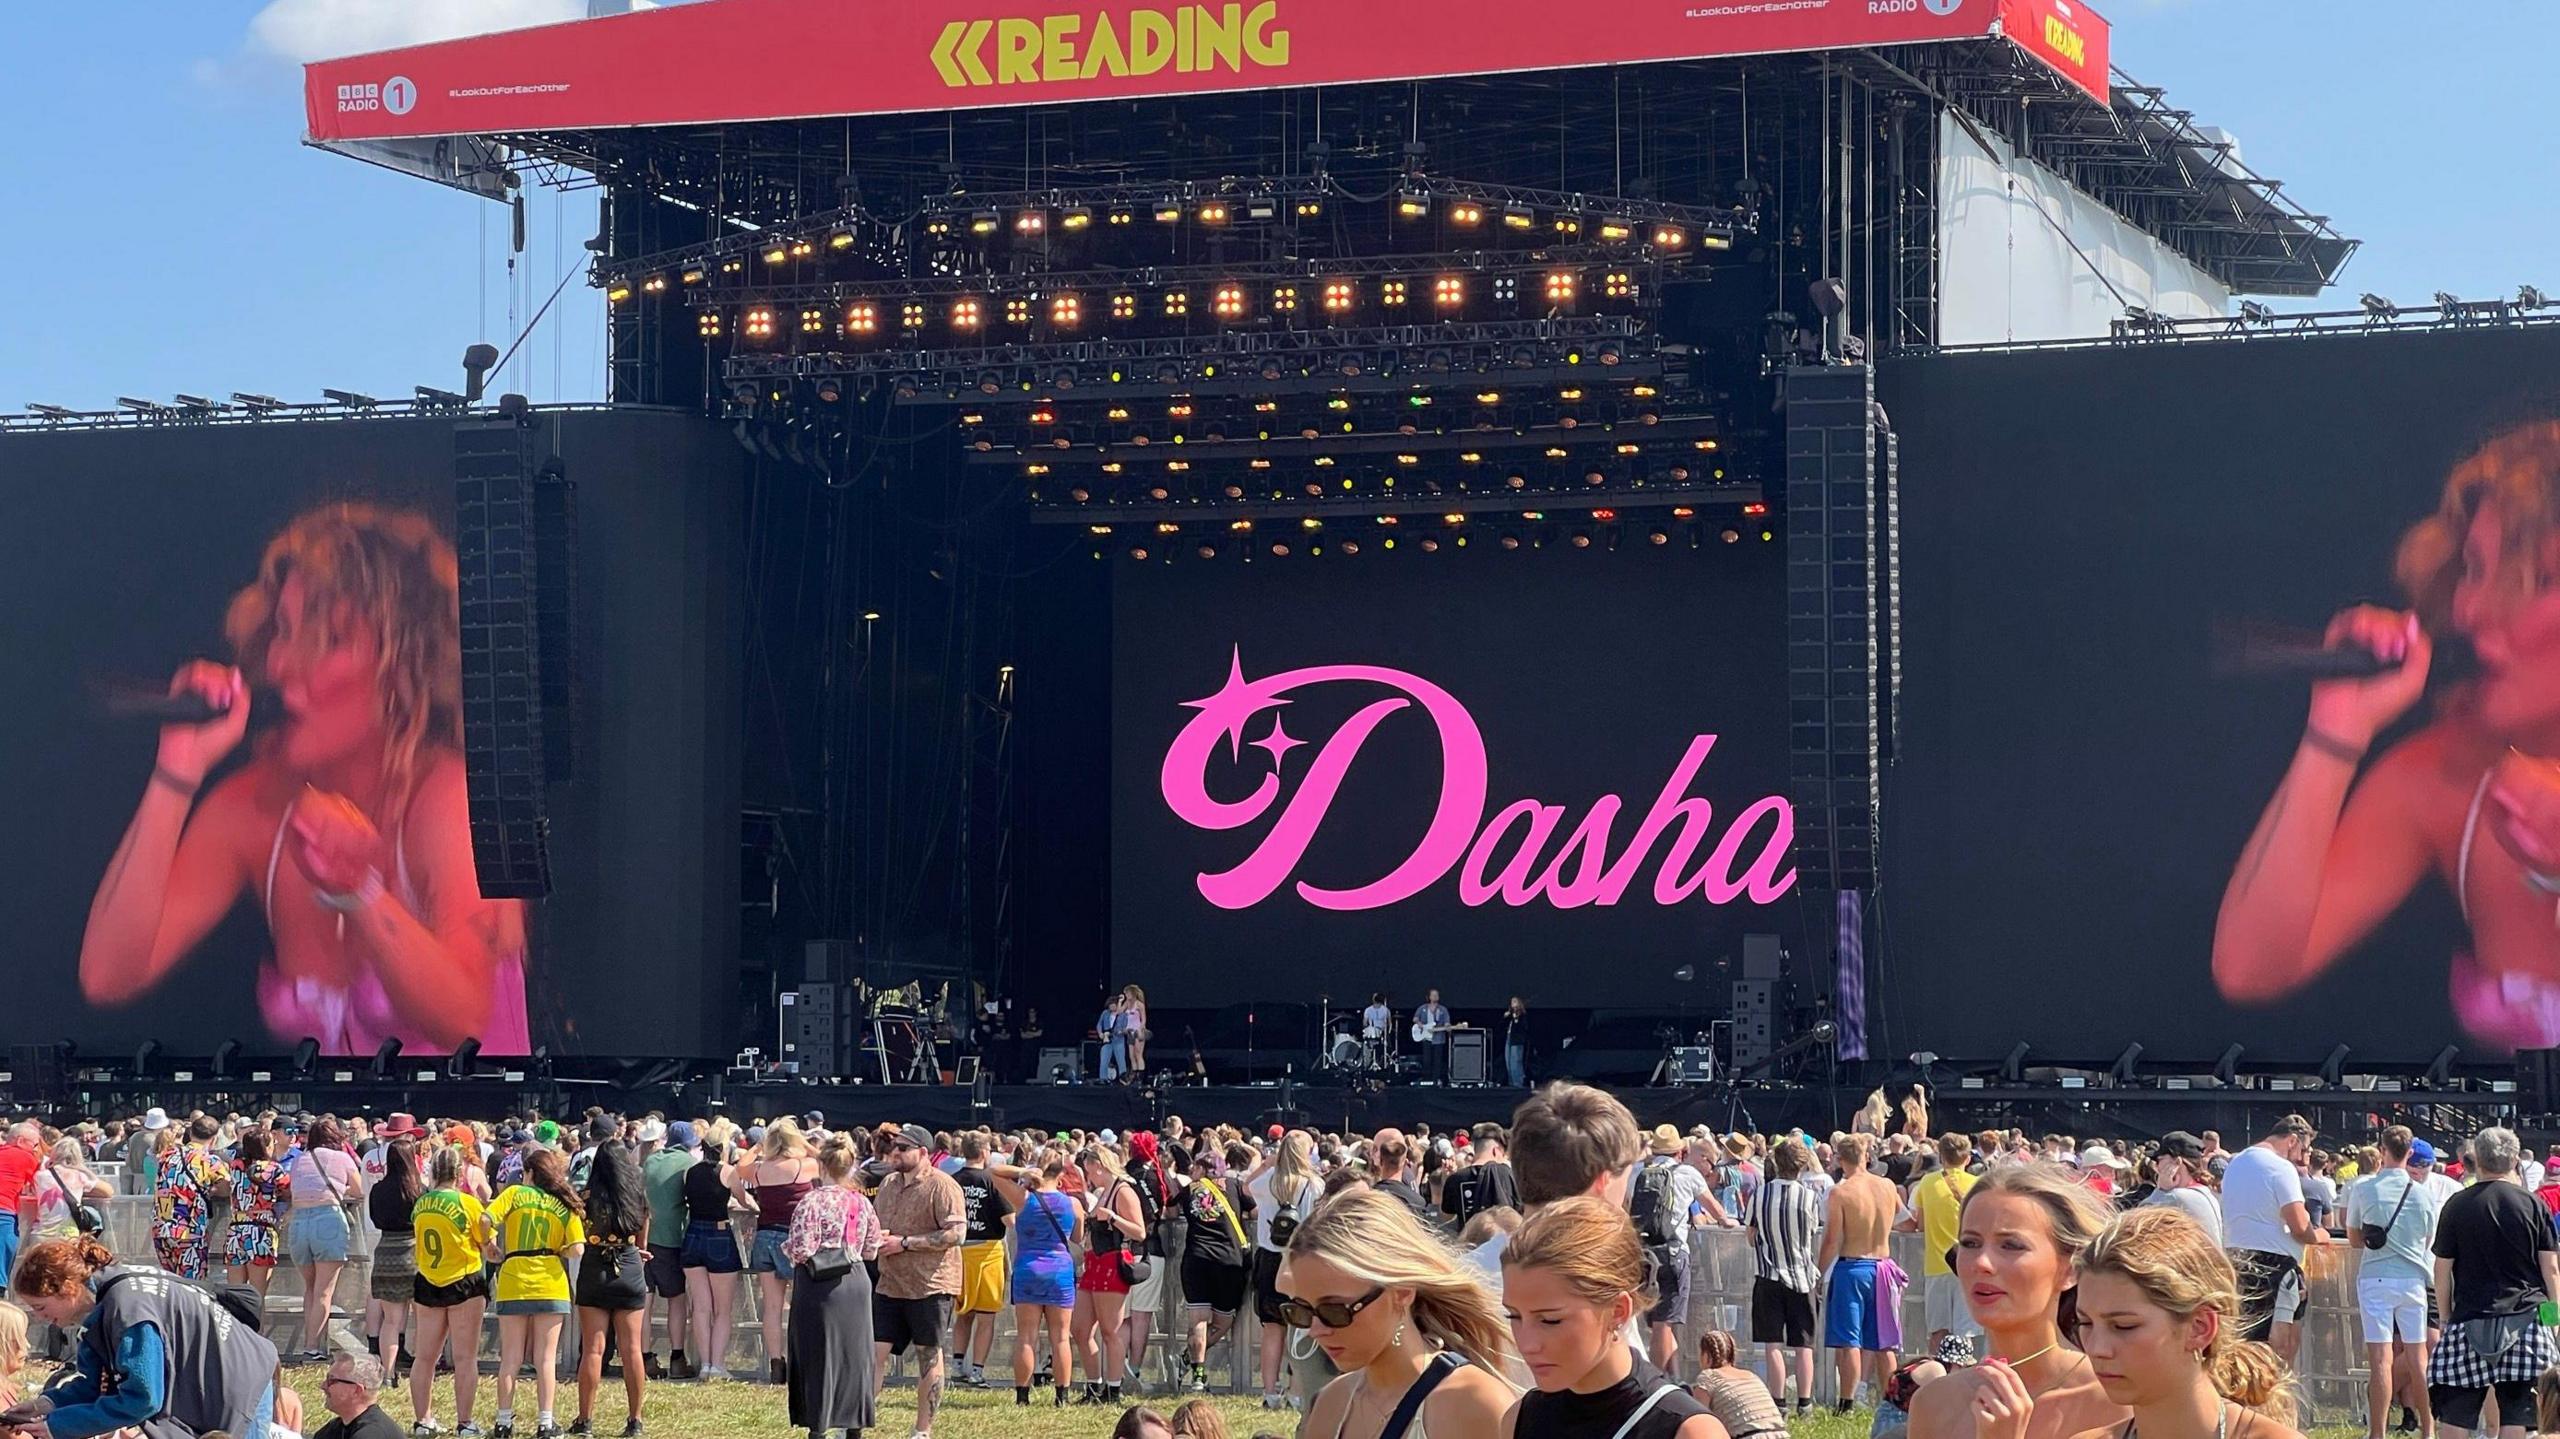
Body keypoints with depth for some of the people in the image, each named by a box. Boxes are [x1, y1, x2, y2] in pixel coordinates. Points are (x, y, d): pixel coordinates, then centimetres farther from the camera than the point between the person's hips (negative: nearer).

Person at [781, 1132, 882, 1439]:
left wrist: (786, 1247, 3)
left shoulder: (813, 1202, -13)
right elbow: (871, 1249, 8)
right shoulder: (862, 1203, 4)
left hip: (820, 1285, -5)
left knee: (818, 1357, 1)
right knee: (854, 1356, 11)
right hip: (856, 1281, 5)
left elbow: (801, 1250, -17)